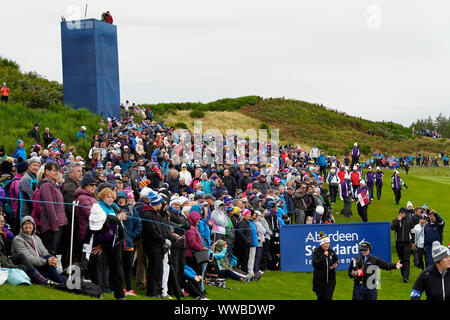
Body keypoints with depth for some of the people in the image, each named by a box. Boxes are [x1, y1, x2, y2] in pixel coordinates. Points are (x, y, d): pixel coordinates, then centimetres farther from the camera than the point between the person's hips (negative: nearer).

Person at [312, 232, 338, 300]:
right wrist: (324, 256, -25)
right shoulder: (316, 252, -9)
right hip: (320, 280, -3)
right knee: (321, 297, 9)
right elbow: (315, 264, -22)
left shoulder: (331, 251, 3)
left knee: (328, 298, -4)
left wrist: (335, 265, -3)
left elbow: (336, 260, 20)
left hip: (330, 279, 3)